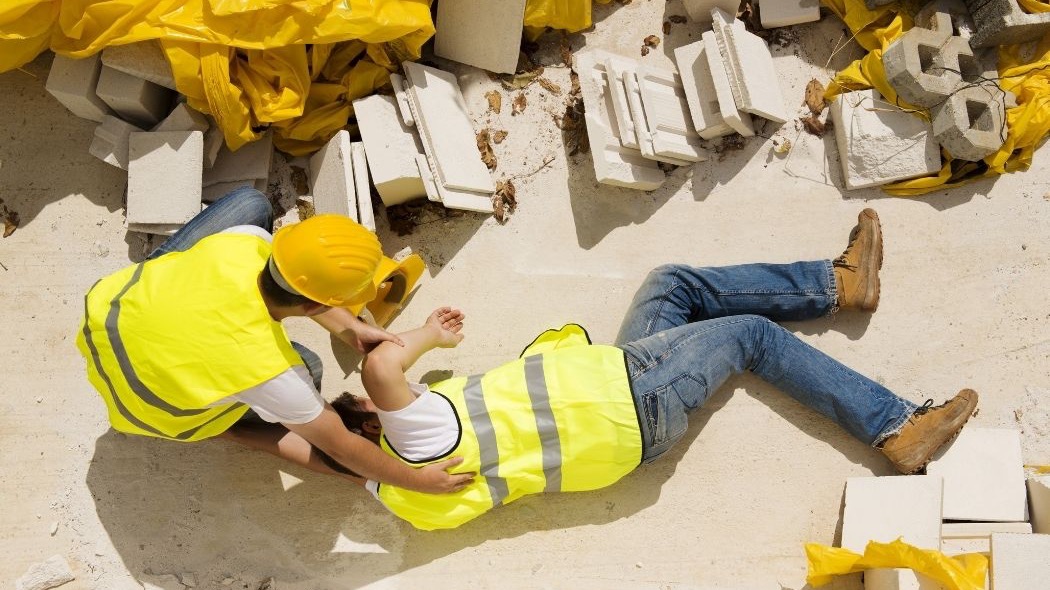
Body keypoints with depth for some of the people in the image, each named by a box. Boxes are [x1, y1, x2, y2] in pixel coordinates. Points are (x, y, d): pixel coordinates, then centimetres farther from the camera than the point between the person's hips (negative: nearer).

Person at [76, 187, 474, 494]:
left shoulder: (244, 241, -30)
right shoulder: (267, 369, -39)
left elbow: (292, 279, -4)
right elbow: (341, 450, -24)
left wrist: (348, 328, -5)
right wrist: (418, 480, -13)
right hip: (143, 404, -4)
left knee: (252, 203, 3)